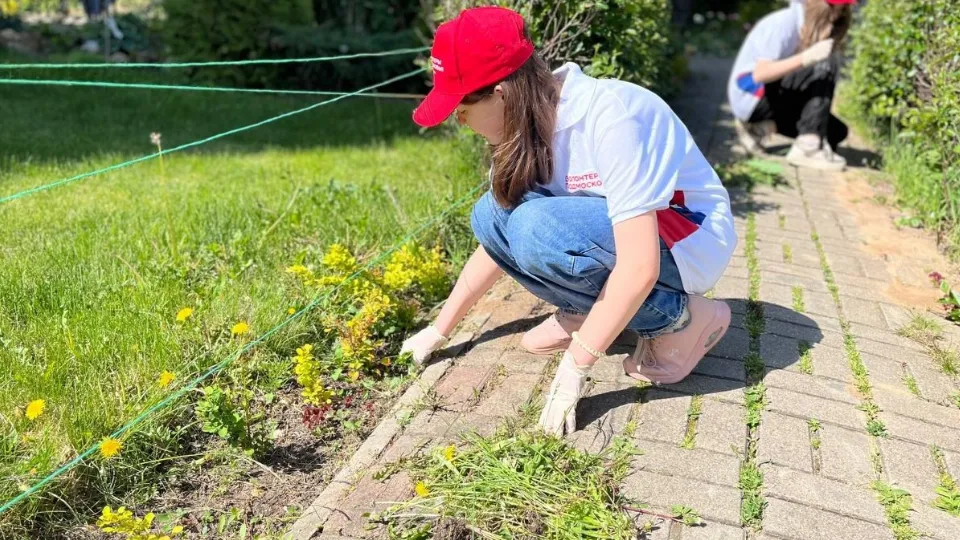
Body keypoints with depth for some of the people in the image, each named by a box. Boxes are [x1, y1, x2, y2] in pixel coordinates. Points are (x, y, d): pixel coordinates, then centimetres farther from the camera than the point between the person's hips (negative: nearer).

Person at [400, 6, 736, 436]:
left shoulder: (610, 118, -30)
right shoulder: (529, 125, -6)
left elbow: (639, 265, -33)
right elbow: (495, 240, 4)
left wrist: (574, 367, -27)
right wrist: (440, 329, 6)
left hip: (690, 239, -7)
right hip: (611, 230, 7)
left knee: (537, 229, -31)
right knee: (492, 215, -10)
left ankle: (682, 319, -12)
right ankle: (593, 310, 5)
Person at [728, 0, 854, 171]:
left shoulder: (811, 25, 8)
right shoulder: (783, 23, -18)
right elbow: (760, 74, -28)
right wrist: (807, 57, -37)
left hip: (776, 97, 9)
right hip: (751, 96, -9)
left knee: (837, 132, -2)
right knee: (824, 65, -24)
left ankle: (760, 128, 5)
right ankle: (807, 148, -27)